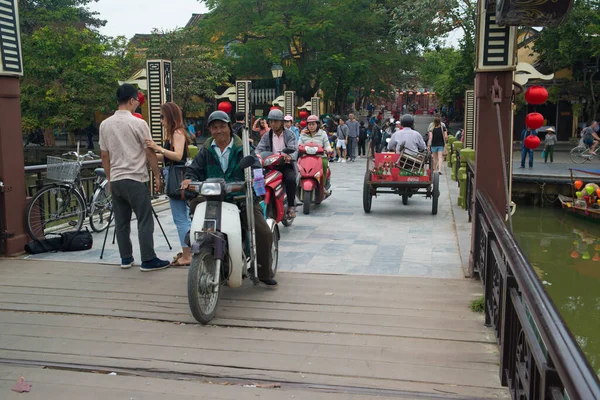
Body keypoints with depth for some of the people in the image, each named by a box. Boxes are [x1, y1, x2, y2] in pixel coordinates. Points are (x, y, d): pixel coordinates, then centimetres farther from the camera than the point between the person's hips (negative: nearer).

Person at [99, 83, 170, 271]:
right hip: (135, 180, -6)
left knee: (121, 222, 11)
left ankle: (126, 258, 18)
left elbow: (104, 155, 12)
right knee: (145, 221, -1)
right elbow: (150, 152, -7)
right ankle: (148, 260, 1)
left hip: (115, 180, 6)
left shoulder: (105, 124, 7)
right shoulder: (138, 123, -10)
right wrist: (157, 176, 2)